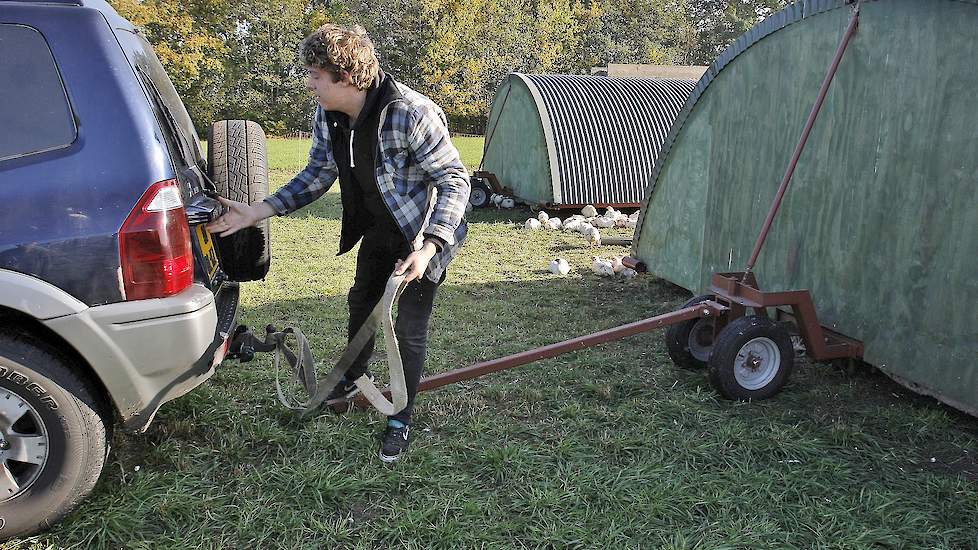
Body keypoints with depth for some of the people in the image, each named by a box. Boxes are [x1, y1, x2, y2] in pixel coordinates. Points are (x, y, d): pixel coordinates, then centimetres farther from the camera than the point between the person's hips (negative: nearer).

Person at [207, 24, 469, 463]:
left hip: (425, 234, -7)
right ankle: (353, 378, 49)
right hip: (379, 230, 7)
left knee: (408, 327, -3)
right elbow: (317, 175, 4)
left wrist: (426, 249, -36)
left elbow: (454, 181, -27)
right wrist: (258, 212, -4)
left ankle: (401, 420, 17)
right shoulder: (327, 117, -10)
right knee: (361, 303, 22)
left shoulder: (411, 114, -33)